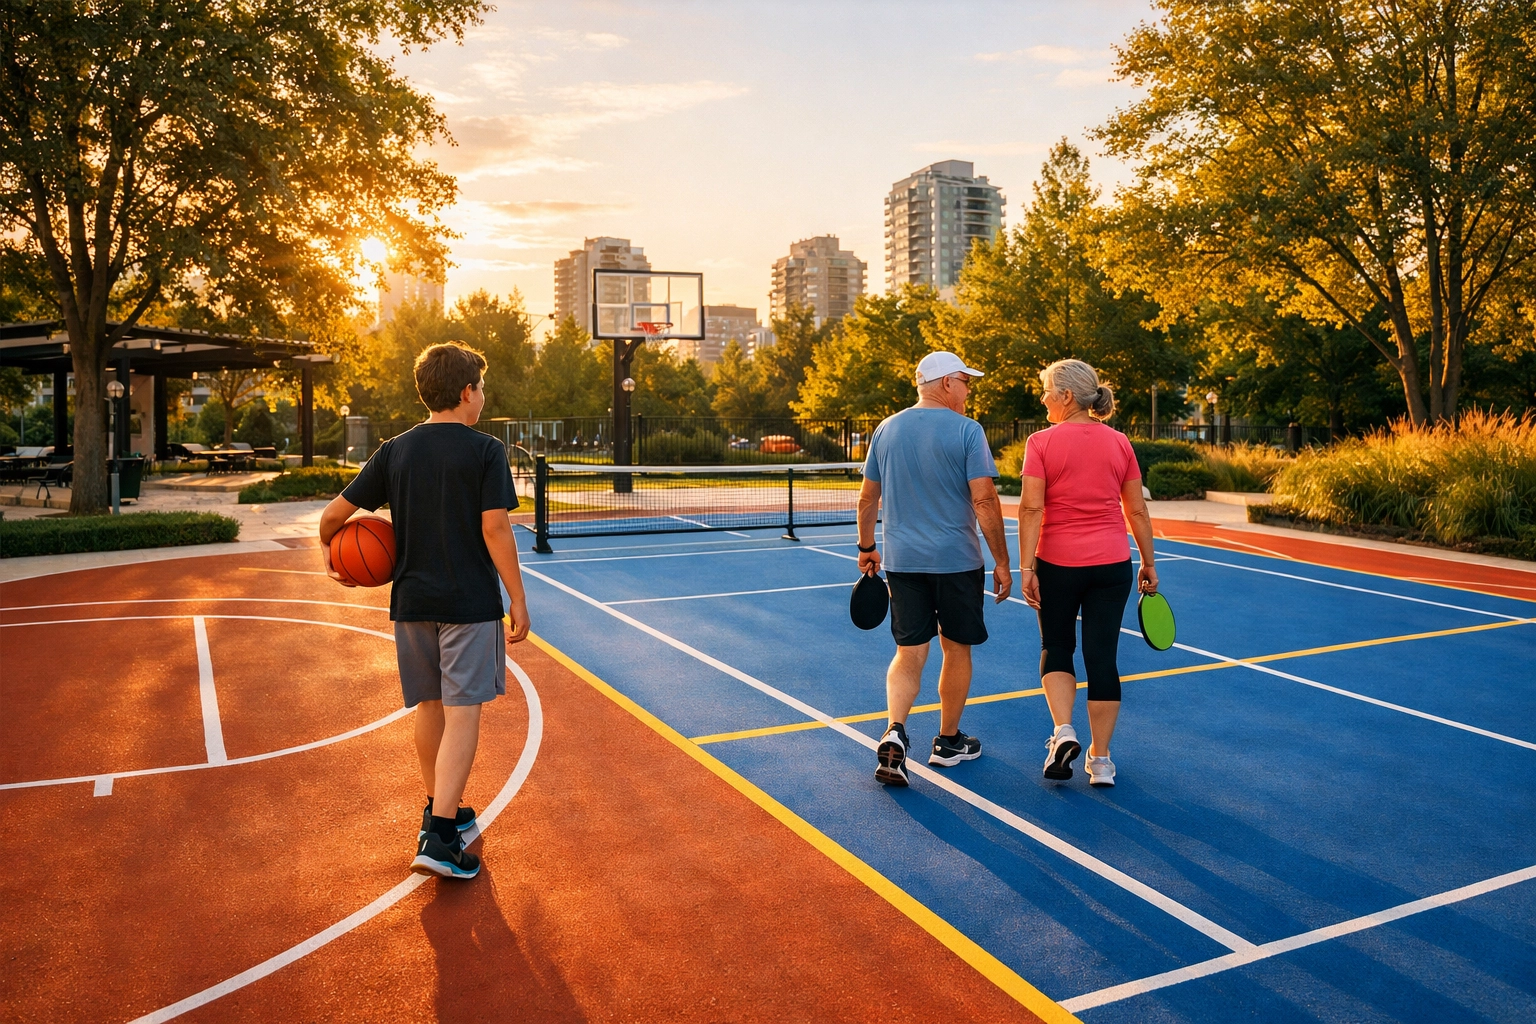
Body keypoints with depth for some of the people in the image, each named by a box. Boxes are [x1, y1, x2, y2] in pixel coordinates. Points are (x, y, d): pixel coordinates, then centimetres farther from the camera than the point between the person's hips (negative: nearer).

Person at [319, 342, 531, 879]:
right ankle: (439, 837, -8)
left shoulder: (395, 450, 5)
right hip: (470, 603, -5)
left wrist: (328, 547, 24)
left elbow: (336, 512, 4)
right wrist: (518, 599, -7)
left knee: (430, 707, 17)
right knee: (462, 713, -3)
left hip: (412, 601, 5)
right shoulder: (485, 451, -7)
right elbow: (495, 529, -13)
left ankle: (441, 810, 33)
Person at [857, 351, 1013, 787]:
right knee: (956, 649, 13)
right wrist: (1002, 563, -7)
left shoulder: (887, 429, 6)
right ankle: (948, 742, 26)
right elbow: (984, 501, -14)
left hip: (901, 560, 4)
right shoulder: (967, 431, -9)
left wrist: (866, 547, 24)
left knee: (909, 653, 8)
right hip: (957, 562, -3)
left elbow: (867, 498, 11)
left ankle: (894, 732, -13)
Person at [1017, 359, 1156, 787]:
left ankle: (1063, 731, -1)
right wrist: (1148, 563, 16)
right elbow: (1137, 511, 7)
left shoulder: (1041, 443, -6)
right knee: (1102, 657, 8)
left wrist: (1025, 567, -11)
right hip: (1112, 564, 2)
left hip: (1057, 564, -2)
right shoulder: (1119, 443, 4)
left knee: (1056, 649, 17)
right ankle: (1100, 760, 15)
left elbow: (1031, 508, -13)